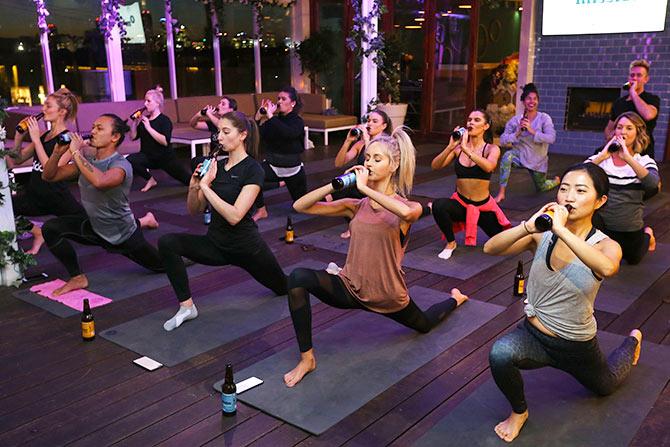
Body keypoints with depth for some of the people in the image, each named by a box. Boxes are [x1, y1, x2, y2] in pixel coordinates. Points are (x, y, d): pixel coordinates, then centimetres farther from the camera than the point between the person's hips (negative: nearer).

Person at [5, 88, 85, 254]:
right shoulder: (44, 135, 8)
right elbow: (17, 160, 14)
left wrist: (36, 139, -21)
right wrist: (19, 135, -1)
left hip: (57, 198, -6)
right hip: (34, 195, 6)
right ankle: (37, 232, 9)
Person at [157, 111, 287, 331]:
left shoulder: (253, 170, -18)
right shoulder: (216, 166, 1)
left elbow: (234, 216, -28)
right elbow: (194, 210, 3)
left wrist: (205, 186, -28)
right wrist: (193, 186, -17)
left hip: (246, 245, -5)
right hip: (215, 243, 5)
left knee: (285, 287, 17)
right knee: (167, 243, -20)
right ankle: (187, 307, -10)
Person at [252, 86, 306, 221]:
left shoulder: (297, 121, -13)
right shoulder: (275, 120, -2)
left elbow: (287, 133, -37)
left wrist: (270, 116, -36)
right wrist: (259, 115, -21)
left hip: (293, 169, -3)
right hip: (272, 165, 3)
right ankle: (261, 210, -9)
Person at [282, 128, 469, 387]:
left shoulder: (406, 207, -14)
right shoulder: (356, 206, -4)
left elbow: (408, 212, -43)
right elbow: (300, 206, -7)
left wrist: (364, 188, -36)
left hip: (387, 295, -2)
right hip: (351, 288, 2)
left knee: (424, 325, 28)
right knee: (298, 278, -26)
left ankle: (455, 298, 63)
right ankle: (306, 358, -15)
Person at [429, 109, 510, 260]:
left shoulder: (491, 149, -8)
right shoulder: (458, 147, -3)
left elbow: (489, 166, -31)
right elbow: (435, 166, -13)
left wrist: (465, 148, -33)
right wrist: (450, 147, -26)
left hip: (484, 205, 0)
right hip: (460, 202, 0)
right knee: (438, 206, -32)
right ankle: (451, 243, -7)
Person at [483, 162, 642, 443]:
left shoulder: (605, 245, -21)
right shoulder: (543, 234, -15)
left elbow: (607, 268, -46)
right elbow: (490, 248, -26)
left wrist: (562, 230, -50)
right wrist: (529, 226, -40)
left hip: (577, 345, 0)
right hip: (533, 334, 0)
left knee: (605, 387, 30)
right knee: (500, 354, -33)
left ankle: (632, 341, 61)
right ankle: (519, 412, 0)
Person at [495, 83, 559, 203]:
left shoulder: (544, 118, -12)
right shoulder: (515, 120, -9)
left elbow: (551, 138, -25)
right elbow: (502, 140, -12)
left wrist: (531, 131, -32)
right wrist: (517, 133, -27)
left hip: (538, 159, 0)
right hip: (520, 155, 0)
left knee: (541, 188, 20)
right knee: (507, 156, -36)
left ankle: (556, 180, 59)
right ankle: (501, 193, -31)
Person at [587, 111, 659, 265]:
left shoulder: (644, 161, -9)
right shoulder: (601, 157, -7)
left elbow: (652, 184, -30)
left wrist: (628, 158, -36)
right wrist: (602, 157, -33)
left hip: (630, 227, 2)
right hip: (601, 224, -1)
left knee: (633, 259, 20)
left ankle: (647, 234, 50)